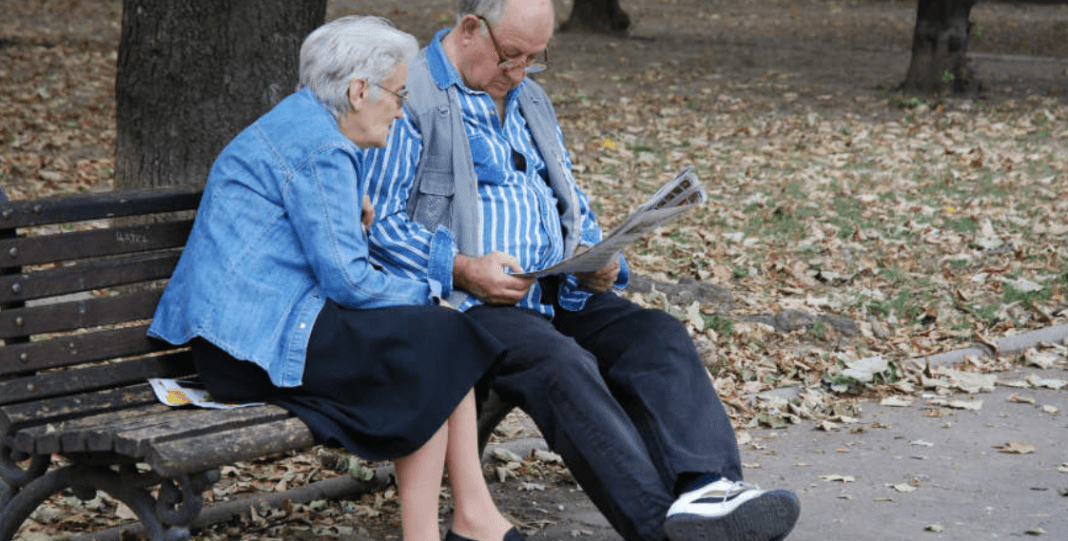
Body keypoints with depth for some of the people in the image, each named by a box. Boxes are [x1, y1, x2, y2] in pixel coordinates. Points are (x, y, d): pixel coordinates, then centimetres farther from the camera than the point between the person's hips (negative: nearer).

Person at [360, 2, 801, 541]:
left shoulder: (529, 100, 22)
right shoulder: (408, 101, -3)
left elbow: (571, 201, 29)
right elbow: (377, 223, -10)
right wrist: (462, 269, -21)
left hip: (556, 291, 7)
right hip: (463, 301, -7)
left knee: (658, 335, -19)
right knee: (562, 364, -34)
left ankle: (705, 488, -37)